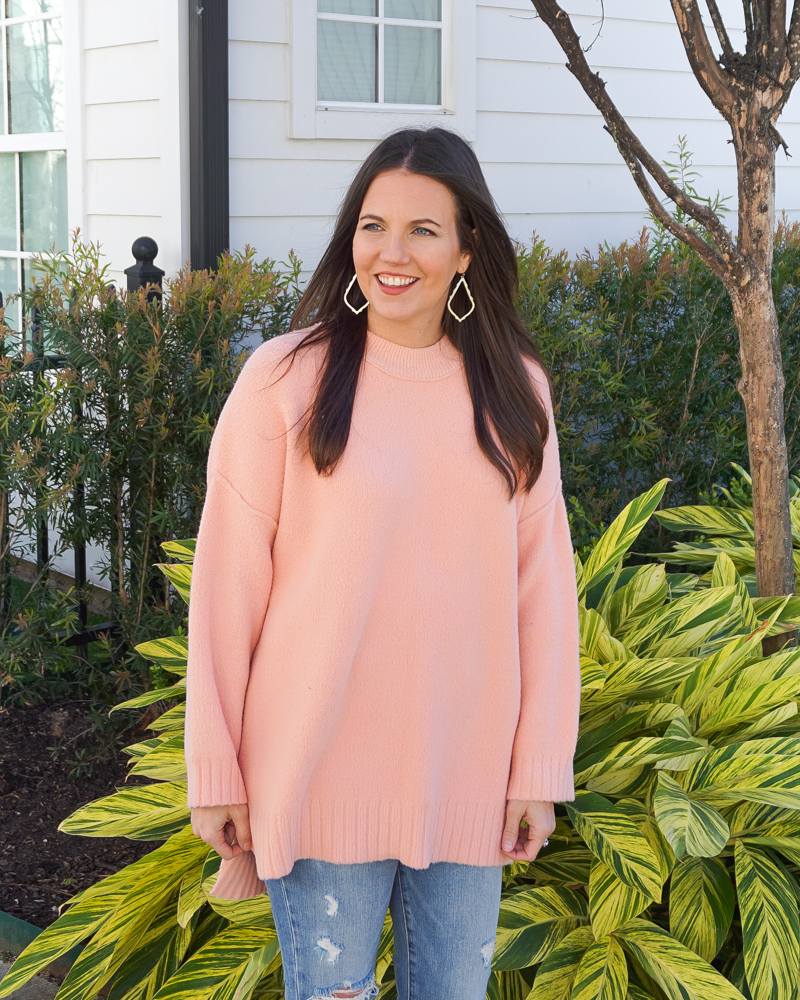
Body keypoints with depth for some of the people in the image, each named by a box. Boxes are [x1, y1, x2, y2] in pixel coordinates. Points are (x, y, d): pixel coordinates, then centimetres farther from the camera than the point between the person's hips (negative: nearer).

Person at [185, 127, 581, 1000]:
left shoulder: (514, 389, 3)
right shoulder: (286, 379, -8)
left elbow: (543, 576, 5)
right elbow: (226, 582, -5)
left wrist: (541, 765, 3)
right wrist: (214, 772, -4)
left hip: (466, 779, 3)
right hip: (321, 773, -3)